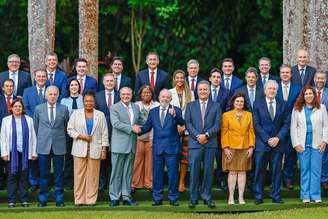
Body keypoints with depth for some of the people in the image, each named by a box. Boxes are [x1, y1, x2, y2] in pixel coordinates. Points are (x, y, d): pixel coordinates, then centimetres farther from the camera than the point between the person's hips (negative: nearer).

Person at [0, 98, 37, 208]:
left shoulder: (29, 120, 8)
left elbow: (33, 137, 7)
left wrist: (34, 152, 2)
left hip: (25, 153, 1)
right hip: (12, 153, -1)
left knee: (24, 177, 4)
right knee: (12, 176, 1)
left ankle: (24, 200, 8)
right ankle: (11, 201, 4)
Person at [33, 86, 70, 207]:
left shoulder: (64, 109, 3)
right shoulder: (39, 109, 5)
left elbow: (66, 126, 11)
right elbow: (36, 126, 13)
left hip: (59, 146, 0)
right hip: (43, 146, 0)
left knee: (59, 173, 3)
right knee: (43, 174, 3)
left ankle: (59, 199, 9)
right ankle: (43, 199, 10)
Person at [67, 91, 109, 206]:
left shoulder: (100, 115, 7)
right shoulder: (76, 114, 6)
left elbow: (104, 133, 6)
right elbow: (70, 129, 4)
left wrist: (104, 149, 0)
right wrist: (81, 136, -10)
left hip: (95, 150, 0)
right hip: (79, 150, 0)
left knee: (93, 175, 1)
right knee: (79, 175, -1)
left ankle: (91, 199, 5)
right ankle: (79, 199, 3)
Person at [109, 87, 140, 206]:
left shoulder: (136, 107, 14)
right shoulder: (114, 108, -3)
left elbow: (139, 121, 20)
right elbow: (116, 123, -14)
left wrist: (137, 127, -1)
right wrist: (131, 128, -18)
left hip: (132, 144, 5)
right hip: (119, 144, -5)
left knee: (128, 172, 9)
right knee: (116, 172, -1)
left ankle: (126, 196, 14)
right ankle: (114, 197, 4)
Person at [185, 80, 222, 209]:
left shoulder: (216, 106, 9)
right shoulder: (190, 106, 11)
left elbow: (218, 124, 1)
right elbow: (188, 123, 2)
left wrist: (206, 135, -12)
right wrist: (197, 136, -11)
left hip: (210, 143, 0)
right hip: (194, 143, 0)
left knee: (208, 170, 3)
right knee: (194, 171, -2)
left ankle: (207, 197, 10)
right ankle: (193, 198, 4)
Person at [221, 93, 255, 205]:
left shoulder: (249, 115, 9)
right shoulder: (226, 115, 2)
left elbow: (251, 131, 8)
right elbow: (224, 132, -1)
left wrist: (251, 146, 0)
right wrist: (225, 148, -8)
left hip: (245, 148, 2)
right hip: (231, 148, -2)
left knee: (242, 171, 3)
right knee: (232, 172, -1)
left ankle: (241, 197, 6)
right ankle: (231, 197, 3)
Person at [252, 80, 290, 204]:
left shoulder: (283, 105, 8)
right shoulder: (258, 105, 3)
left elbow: (286, 124, 5)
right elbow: (256, 124, -2)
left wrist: (278, 138, -9)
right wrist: (267, 139, -11)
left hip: (278, 143, 2)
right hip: (262, 143, -2)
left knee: (276, 171, 4)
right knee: (259, 171, -1)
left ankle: (276, 196, 10)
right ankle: (258, 197, 4)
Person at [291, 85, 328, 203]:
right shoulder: (297, 109, 7)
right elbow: (293, 128, 5)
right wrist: (296, 144, -3)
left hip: (317, 144, 0)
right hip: (302, 144, 0)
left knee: (316, 170, -2)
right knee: (304, 169, 1)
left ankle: (315, 195, 2)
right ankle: (305, 196, 5)